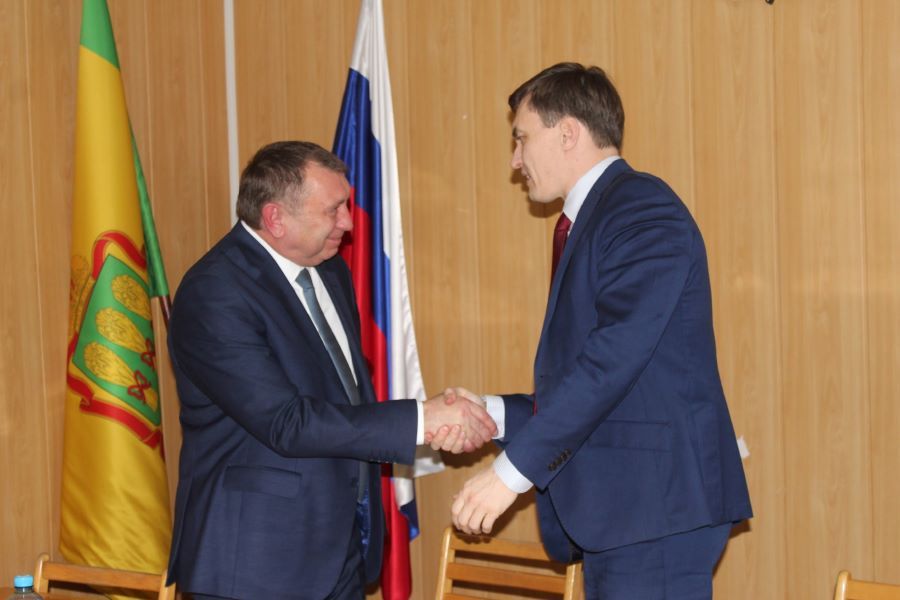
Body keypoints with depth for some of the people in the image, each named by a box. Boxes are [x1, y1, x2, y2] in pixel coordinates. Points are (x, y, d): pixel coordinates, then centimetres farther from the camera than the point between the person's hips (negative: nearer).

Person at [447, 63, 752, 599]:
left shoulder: (642, 210, -10)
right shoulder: (589, 222, 19)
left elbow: (613, 359, -20)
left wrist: (512, 470, -19)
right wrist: (494, 413, 9)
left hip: (655, 501, -9)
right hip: (615, 510, 9)